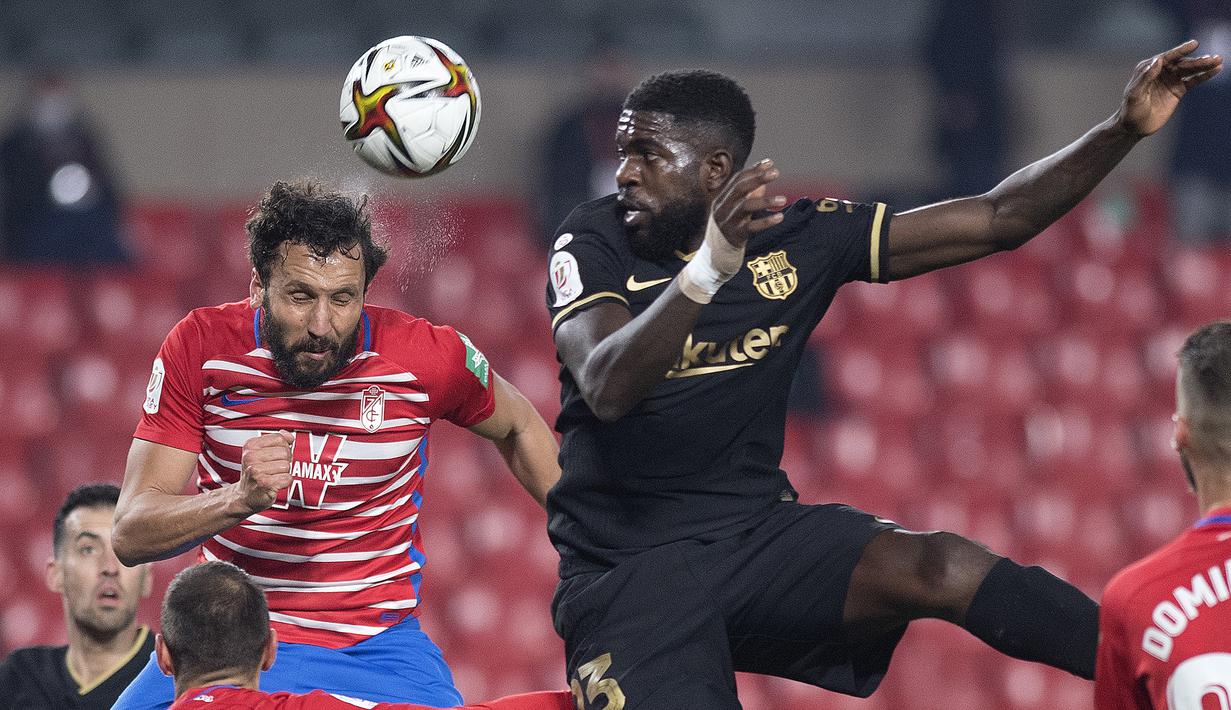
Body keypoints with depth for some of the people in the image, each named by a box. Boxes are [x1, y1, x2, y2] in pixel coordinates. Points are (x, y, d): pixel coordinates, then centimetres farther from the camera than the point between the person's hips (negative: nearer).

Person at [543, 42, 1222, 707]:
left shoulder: (797, 241, 2)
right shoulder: (593, 242, -7)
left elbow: (997, 219, 3)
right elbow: (606, 390, -25)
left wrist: (1126, 128, -8)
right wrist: (708, 269, -40)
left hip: (756, 532, 2)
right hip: (623, 575, -2)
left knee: (941, 568, -25)